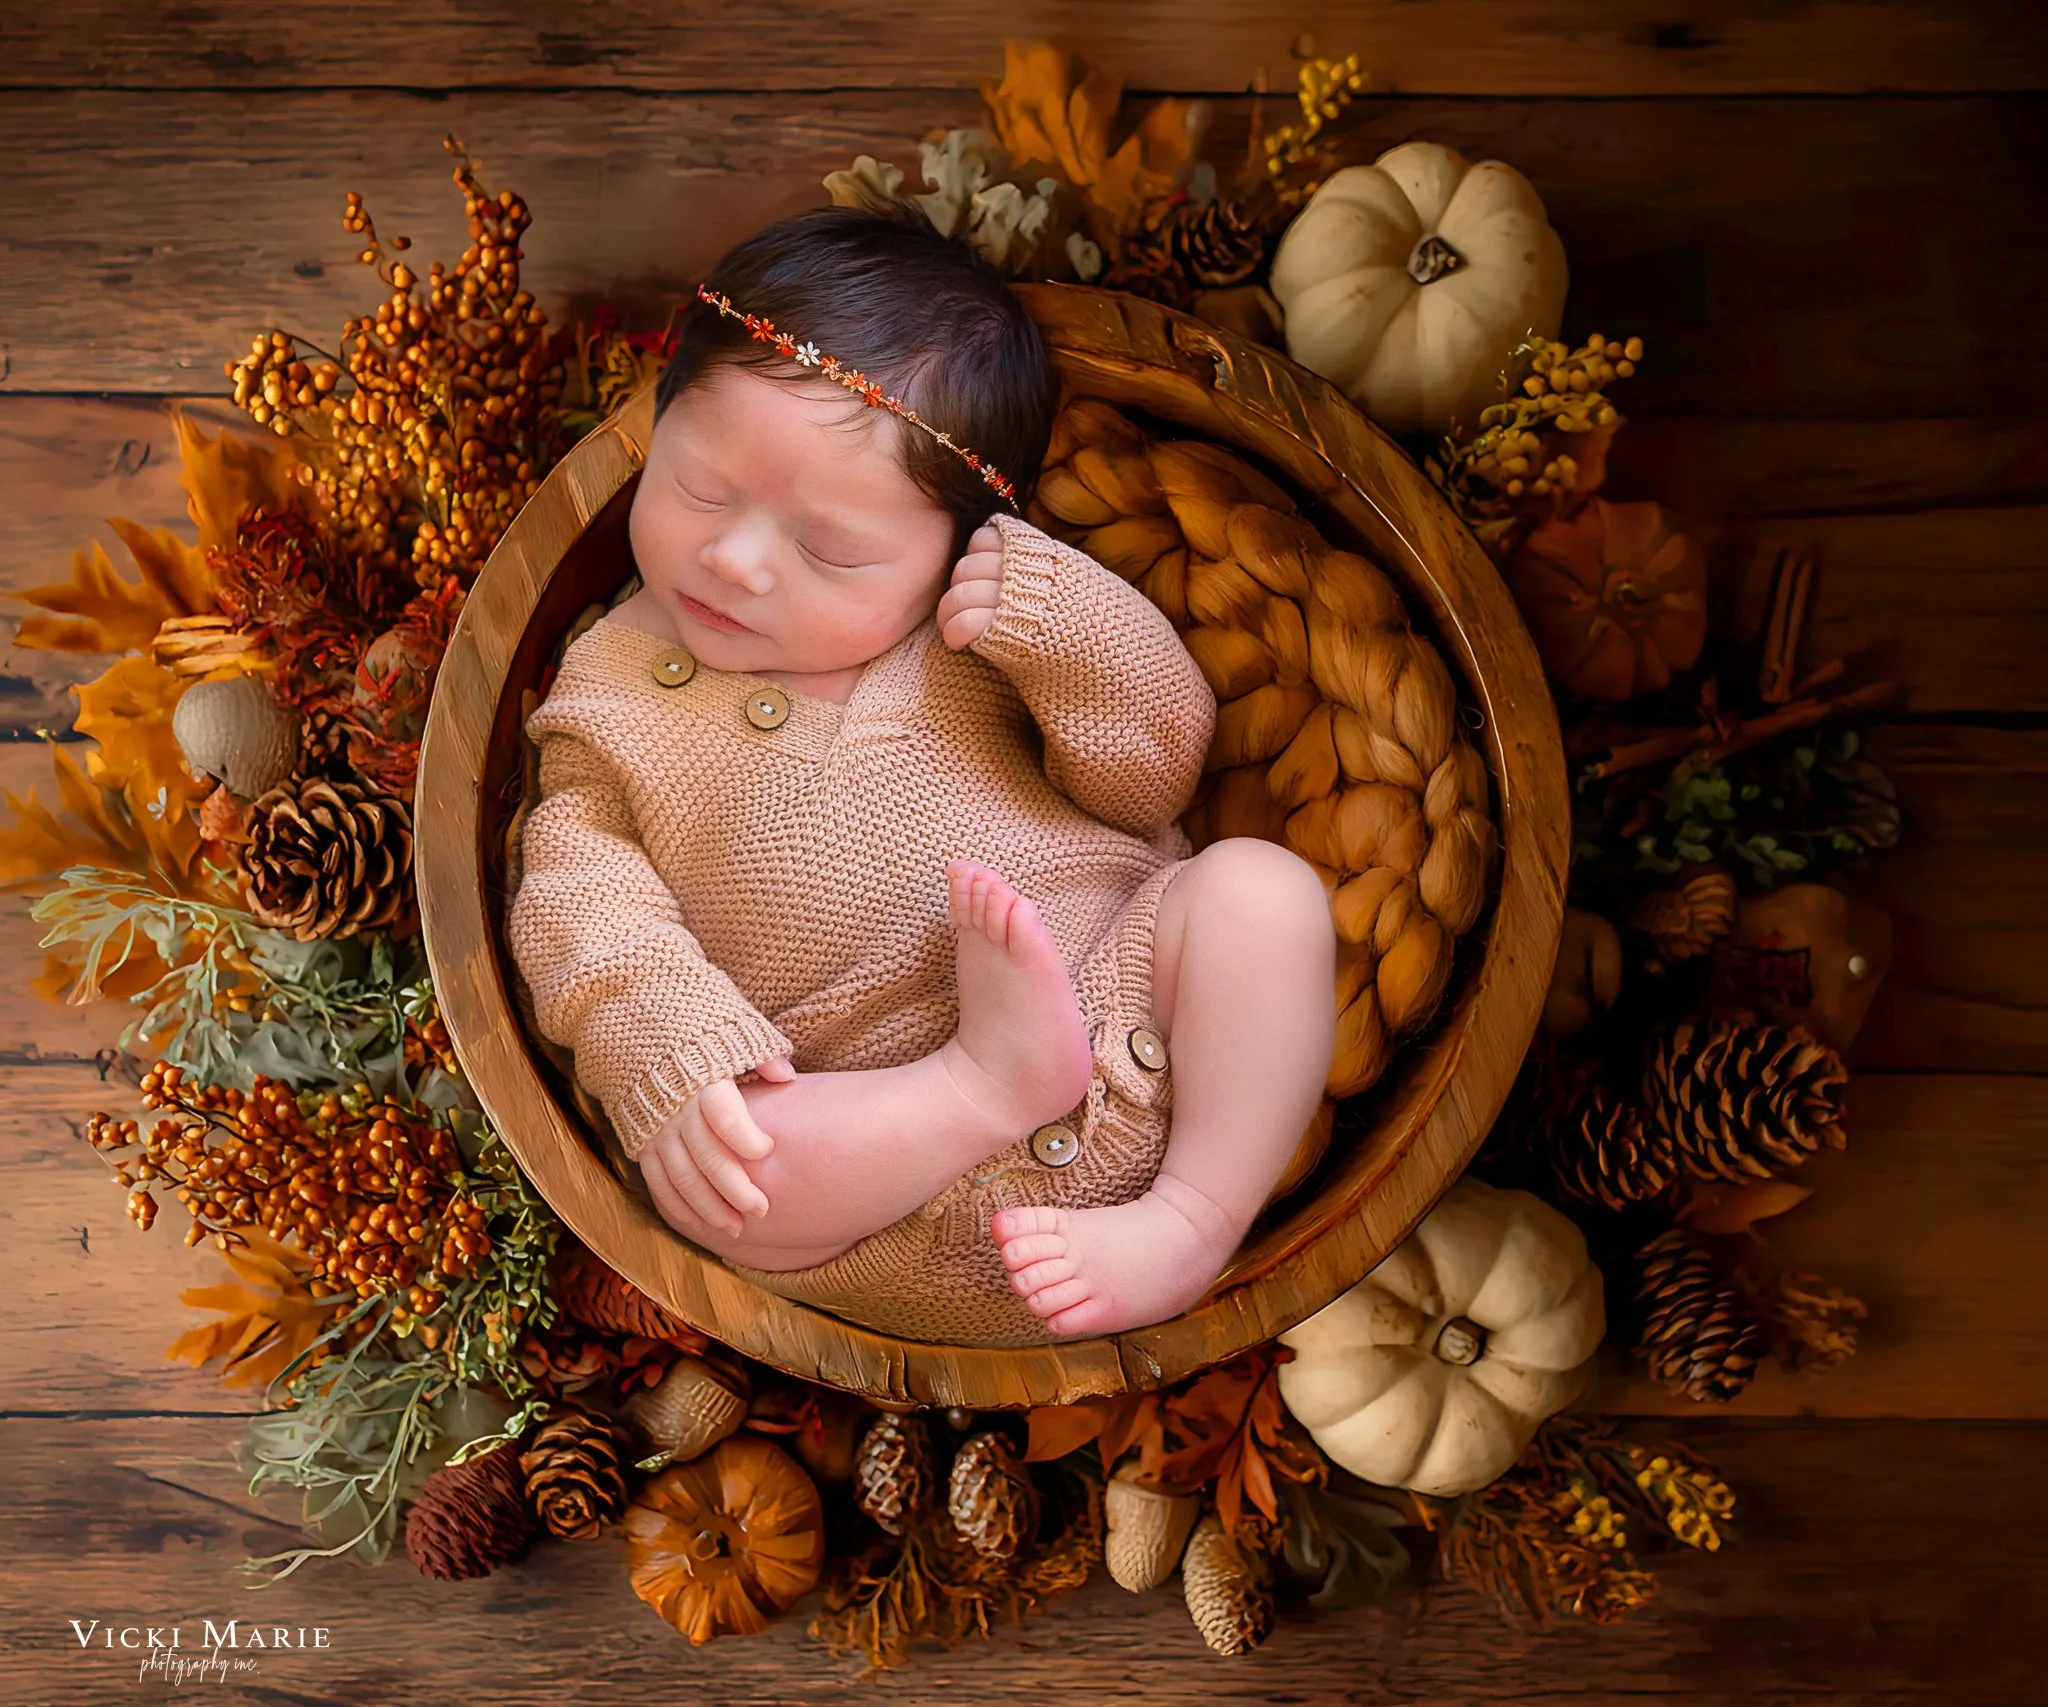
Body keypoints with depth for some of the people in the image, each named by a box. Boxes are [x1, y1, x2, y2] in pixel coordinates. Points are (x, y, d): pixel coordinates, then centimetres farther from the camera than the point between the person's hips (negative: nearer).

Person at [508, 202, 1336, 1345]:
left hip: (1121, 988, 2)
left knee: (1260, 885, -22)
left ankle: (1193, 1222, -19)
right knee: (710, 1177, -28)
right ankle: (990, 1076, -23)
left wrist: (1077, 628, -12)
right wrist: (667, 1038, -21)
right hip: (875, 1123, -1)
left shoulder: (982, 629, 8)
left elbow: (1155, 777, 7)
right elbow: (580, 889, -1)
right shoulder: (616, 686, 8)